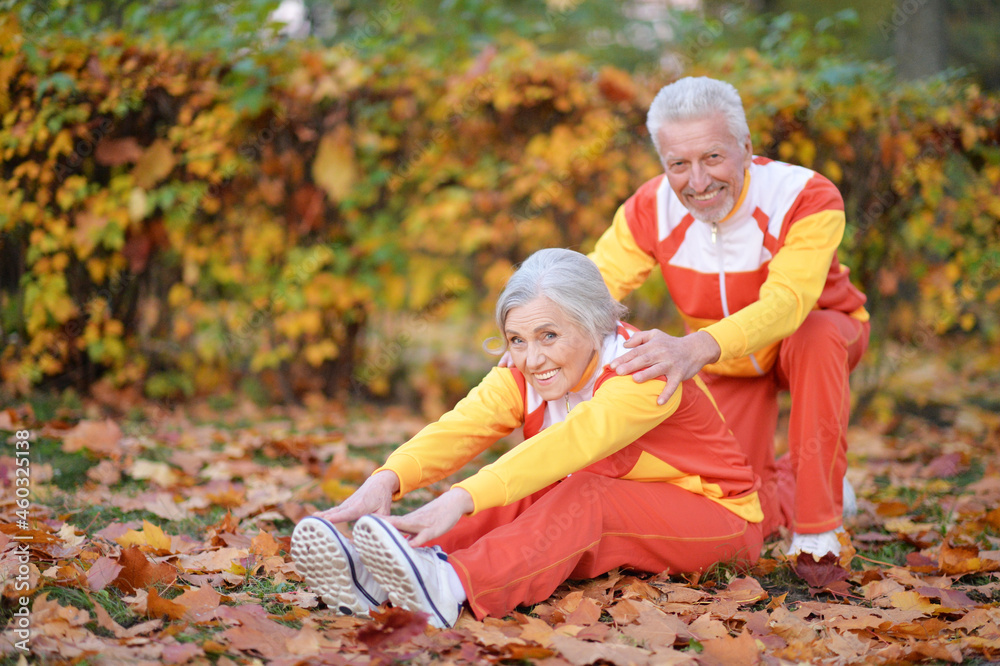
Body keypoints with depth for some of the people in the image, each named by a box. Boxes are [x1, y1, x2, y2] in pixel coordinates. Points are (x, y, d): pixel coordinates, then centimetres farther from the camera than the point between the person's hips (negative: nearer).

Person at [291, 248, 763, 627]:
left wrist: (461, 500, -55)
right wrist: (385, 480, -44)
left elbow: (567, 443, -42)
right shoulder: (522, 377, -5)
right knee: (521, 498, -23)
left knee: (585, 500, -34)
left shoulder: (645, 371, -26)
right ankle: (374, 579, -43)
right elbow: (461, 427, -24)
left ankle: (451, 587, -58)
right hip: (600, 517, 6)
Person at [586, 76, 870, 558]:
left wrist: (694, 348, -67)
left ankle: (817, 529, -28)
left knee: (816, 336, -40)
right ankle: (791, 484, 29)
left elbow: (786, 302, -49)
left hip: (819, 341, -3)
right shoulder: (651, 210, -20)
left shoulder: (807, 199, -33)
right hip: (727, 365, 3)